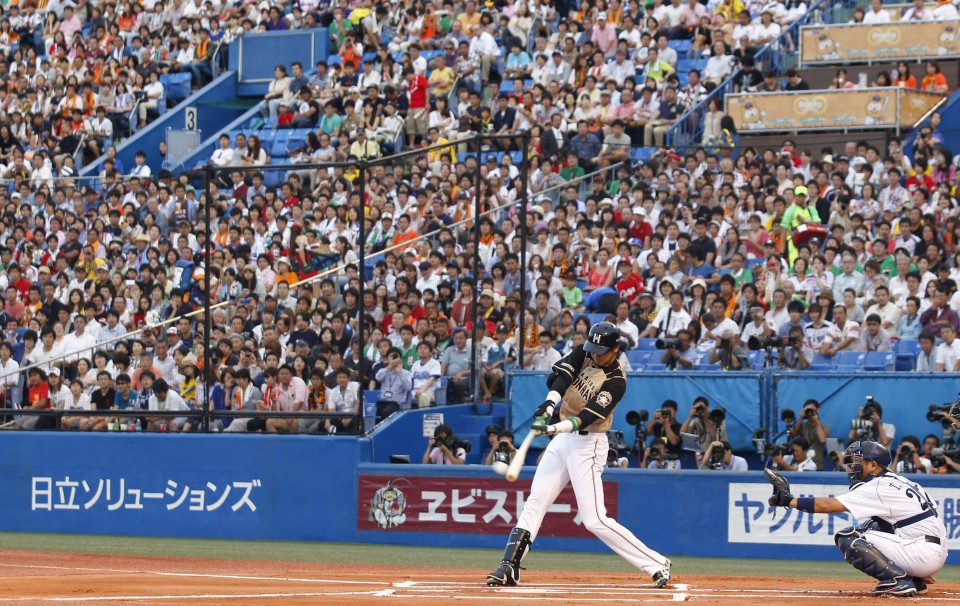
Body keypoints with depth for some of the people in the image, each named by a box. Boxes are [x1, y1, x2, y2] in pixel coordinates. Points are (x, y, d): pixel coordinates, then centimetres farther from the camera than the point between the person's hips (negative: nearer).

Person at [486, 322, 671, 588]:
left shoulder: (616, 381, -15)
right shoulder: (584, 354, 4)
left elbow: (589, 416, -27)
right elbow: (561, 373, -13)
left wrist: (556, 427, -42)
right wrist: (551, 401, -33)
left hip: (587, 444, -7)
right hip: (562, 439, 7)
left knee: (594, 520, -12)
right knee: (534, 504, 4)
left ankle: (656, 565, -7)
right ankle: (509, 568, 7)